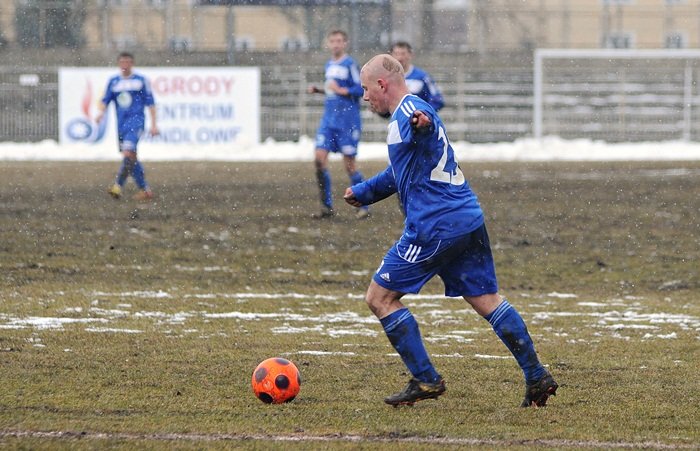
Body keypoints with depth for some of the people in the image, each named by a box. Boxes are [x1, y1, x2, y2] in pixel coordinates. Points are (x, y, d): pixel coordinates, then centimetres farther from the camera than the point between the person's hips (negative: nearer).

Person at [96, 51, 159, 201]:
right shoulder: (113, 82, 12)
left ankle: (118, 187, -28)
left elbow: (150, 103, 5)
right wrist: (101, 112, -12)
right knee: (131, 159, 8)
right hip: (121, 123, 5)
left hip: (136, 121, -5)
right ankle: (145, 190, 17)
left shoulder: (141, 80, 3)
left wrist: (153, 124, 2)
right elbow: (105, 100, 10)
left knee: (128, 153, -22)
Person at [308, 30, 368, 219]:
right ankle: (327, 206, 2)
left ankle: (363, 207, 9)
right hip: (329, 119, 7)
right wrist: (318, 90, 12)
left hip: (348, 121, -7)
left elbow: (361, 89, -13)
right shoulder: (329, 65, 15)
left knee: (349, 164, -4)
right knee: (319, 158, -5)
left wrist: (341, 90, -20)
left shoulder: (350, 65, -8)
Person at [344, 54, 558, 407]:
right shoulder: (411, 111, 23)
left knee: (380, 297, 0)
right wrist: (364, 192, 49)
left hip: (433, 226, -10)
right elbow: (402, 172, 39)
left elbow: (425, 120, -38)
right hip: (468, 220, 10)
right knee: (486, 299, 10)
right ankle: (537, 377, 3)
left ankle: (425, 380, -1)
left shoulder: (407, 110, -10)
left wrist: (421, 123, -61)